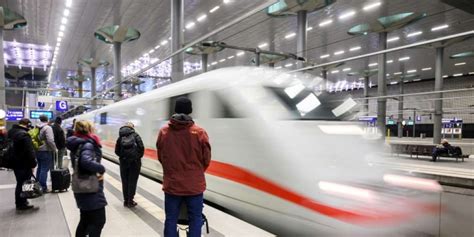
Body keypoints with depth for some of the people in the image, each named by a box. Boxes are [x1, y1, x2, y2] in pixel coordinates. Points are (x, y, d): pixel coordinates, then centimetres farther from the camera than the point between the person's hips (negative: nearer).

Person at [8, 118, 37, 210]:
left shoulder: (11, 132, 9)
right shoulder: (24, 135, -22)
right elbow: (30, 151, -23)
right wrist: (33, 164, -16)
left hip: (15, 162, 9)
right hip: (23, 164, -9)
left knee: (20, 182, 20)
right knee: (23, 183, 1)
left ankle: (19, 202, 30)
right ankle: (22, 203, 9)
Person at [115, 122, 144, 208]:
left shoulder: (120, 137, 6)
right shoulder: (135, 135, -1)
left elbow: (117, 151, 2)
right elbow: (141, 147, -10)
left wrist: (123, 157, 15)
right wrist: (139, 156, 4)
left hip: (124, 162, 3)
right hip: (135, 161, -3)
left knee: (125, 181, 12)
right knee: (132, 181, 3)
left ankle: (126, 200, 17)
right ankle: (130, 201, 6)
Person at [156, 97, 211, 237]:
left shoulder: (163, 132, -4)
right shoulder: (199, 133, -11)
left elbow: (160, 158, 6)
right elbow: (206, 160, -4)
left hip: (171, 184, 2)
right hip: (194, 185, -2)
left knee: (171, 219, 14)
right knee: (195, 219, 11)